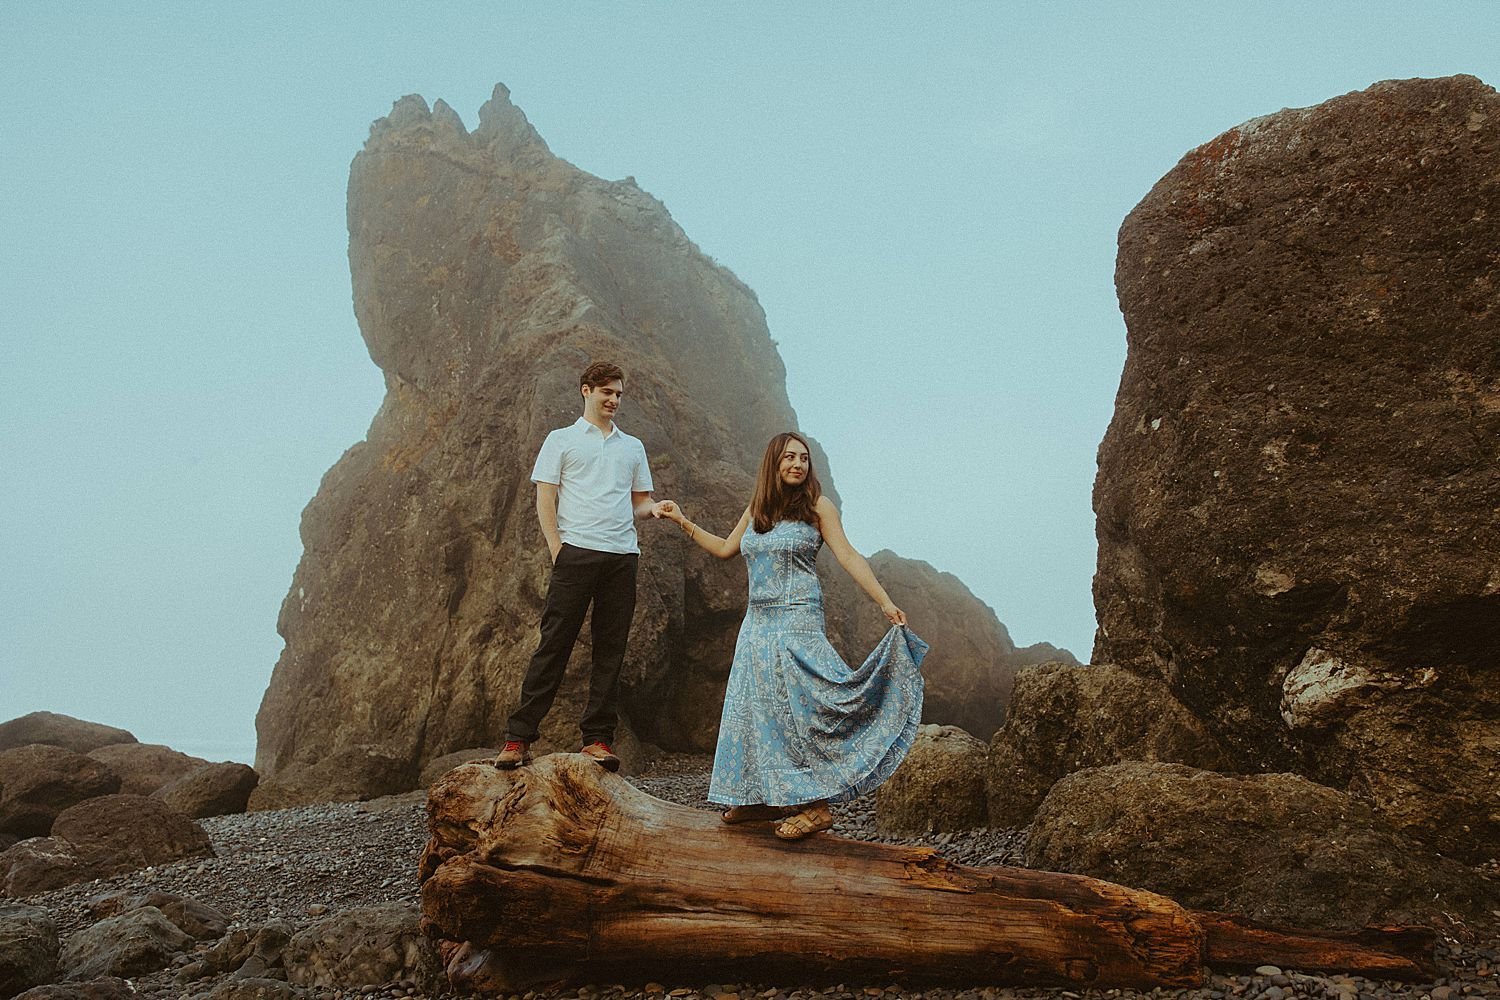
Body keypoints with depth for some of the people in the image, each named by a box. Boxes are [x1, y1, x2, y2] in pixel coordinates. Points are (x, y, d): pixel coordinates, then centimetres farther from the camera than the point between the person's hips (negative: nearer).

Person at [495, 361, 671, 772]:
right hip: (577, 550, -4)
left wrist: (655, 508, -2)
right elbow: (545, 499, 4)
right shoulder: (562, 440, 11)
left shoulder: (633, 446, 23)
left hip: (622, 556, 4)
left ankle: (598, 738, 6)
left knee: (611, 649, 2)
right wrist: (556, 549, -8)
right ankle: (519, 737, -3)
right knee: (554, 644, -7)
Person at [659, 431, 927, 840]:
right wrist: (682, 520, 23)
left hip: (797, 620, -6)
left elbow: (848, 556, -8)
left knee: (794, 707, -10)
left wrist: (885, 603, -15)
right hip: (758, 621, 6)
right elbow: (725, 548, 23)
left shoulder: (817, 506, -3)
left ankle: (814, 805, -5)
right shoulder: (756, 510, 13)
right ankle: (765, 797, 15)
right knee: (755, 707, 6)